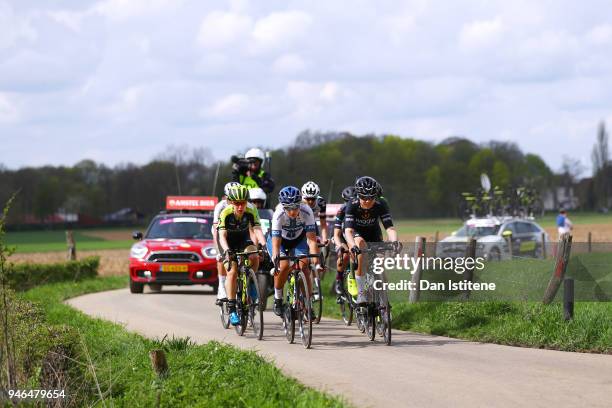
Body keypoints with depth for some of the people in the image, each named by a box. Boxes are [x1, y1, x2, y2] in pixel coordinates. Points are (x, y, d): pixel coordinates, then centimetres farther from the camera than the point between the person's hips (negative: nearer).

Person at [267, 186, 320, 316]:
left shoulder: (306, 212, -31)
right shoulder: (279, 215, -35)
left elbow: (312, 239, -32)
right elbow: (276, 242, -38)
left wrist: (315, 259, -43)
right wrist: (275, 260, -52)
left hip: (298, 240, 2)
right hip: (280, 239, -2)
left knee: (304, 266, -20)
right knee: (284, 265, -26)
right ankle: (278, 299, -4)